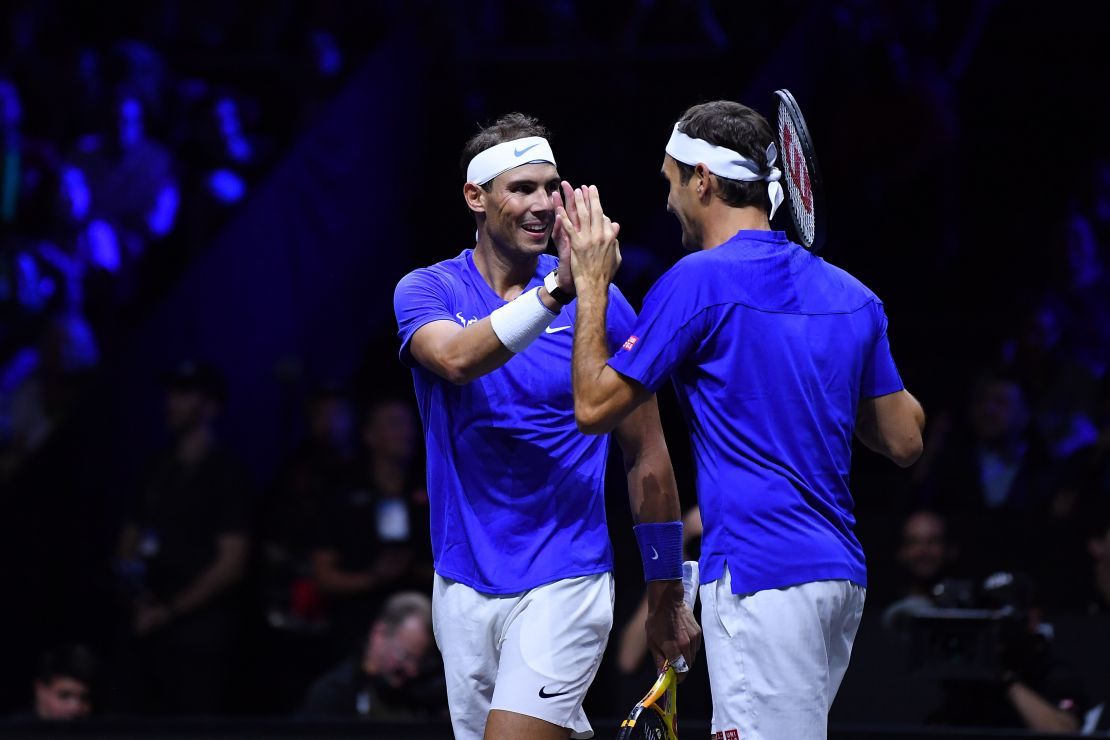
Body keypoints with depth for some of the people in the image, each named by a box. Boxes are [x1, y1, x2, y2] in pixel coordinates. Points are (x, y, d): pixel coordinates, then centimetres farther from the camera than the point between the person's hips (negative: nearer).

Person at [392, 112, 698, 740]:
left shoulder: (601, 304, -1)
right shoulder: (427, 290, 1)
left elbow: (647, 459, 5)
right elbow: (456, 358, -24)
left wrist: (666, 598, 7)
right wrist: (557, 289, -37)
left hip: (565, 583, -3)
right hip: (463, 587, 3)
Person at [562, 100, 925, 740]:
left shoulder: (699, 280, -8)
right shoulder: (852, 294, 12)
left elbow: (595, 408, -2)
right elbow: (906, 441, 15)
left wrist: (592, 285, 8)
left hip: (760, 576, -8)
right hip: (841, 577, 8)